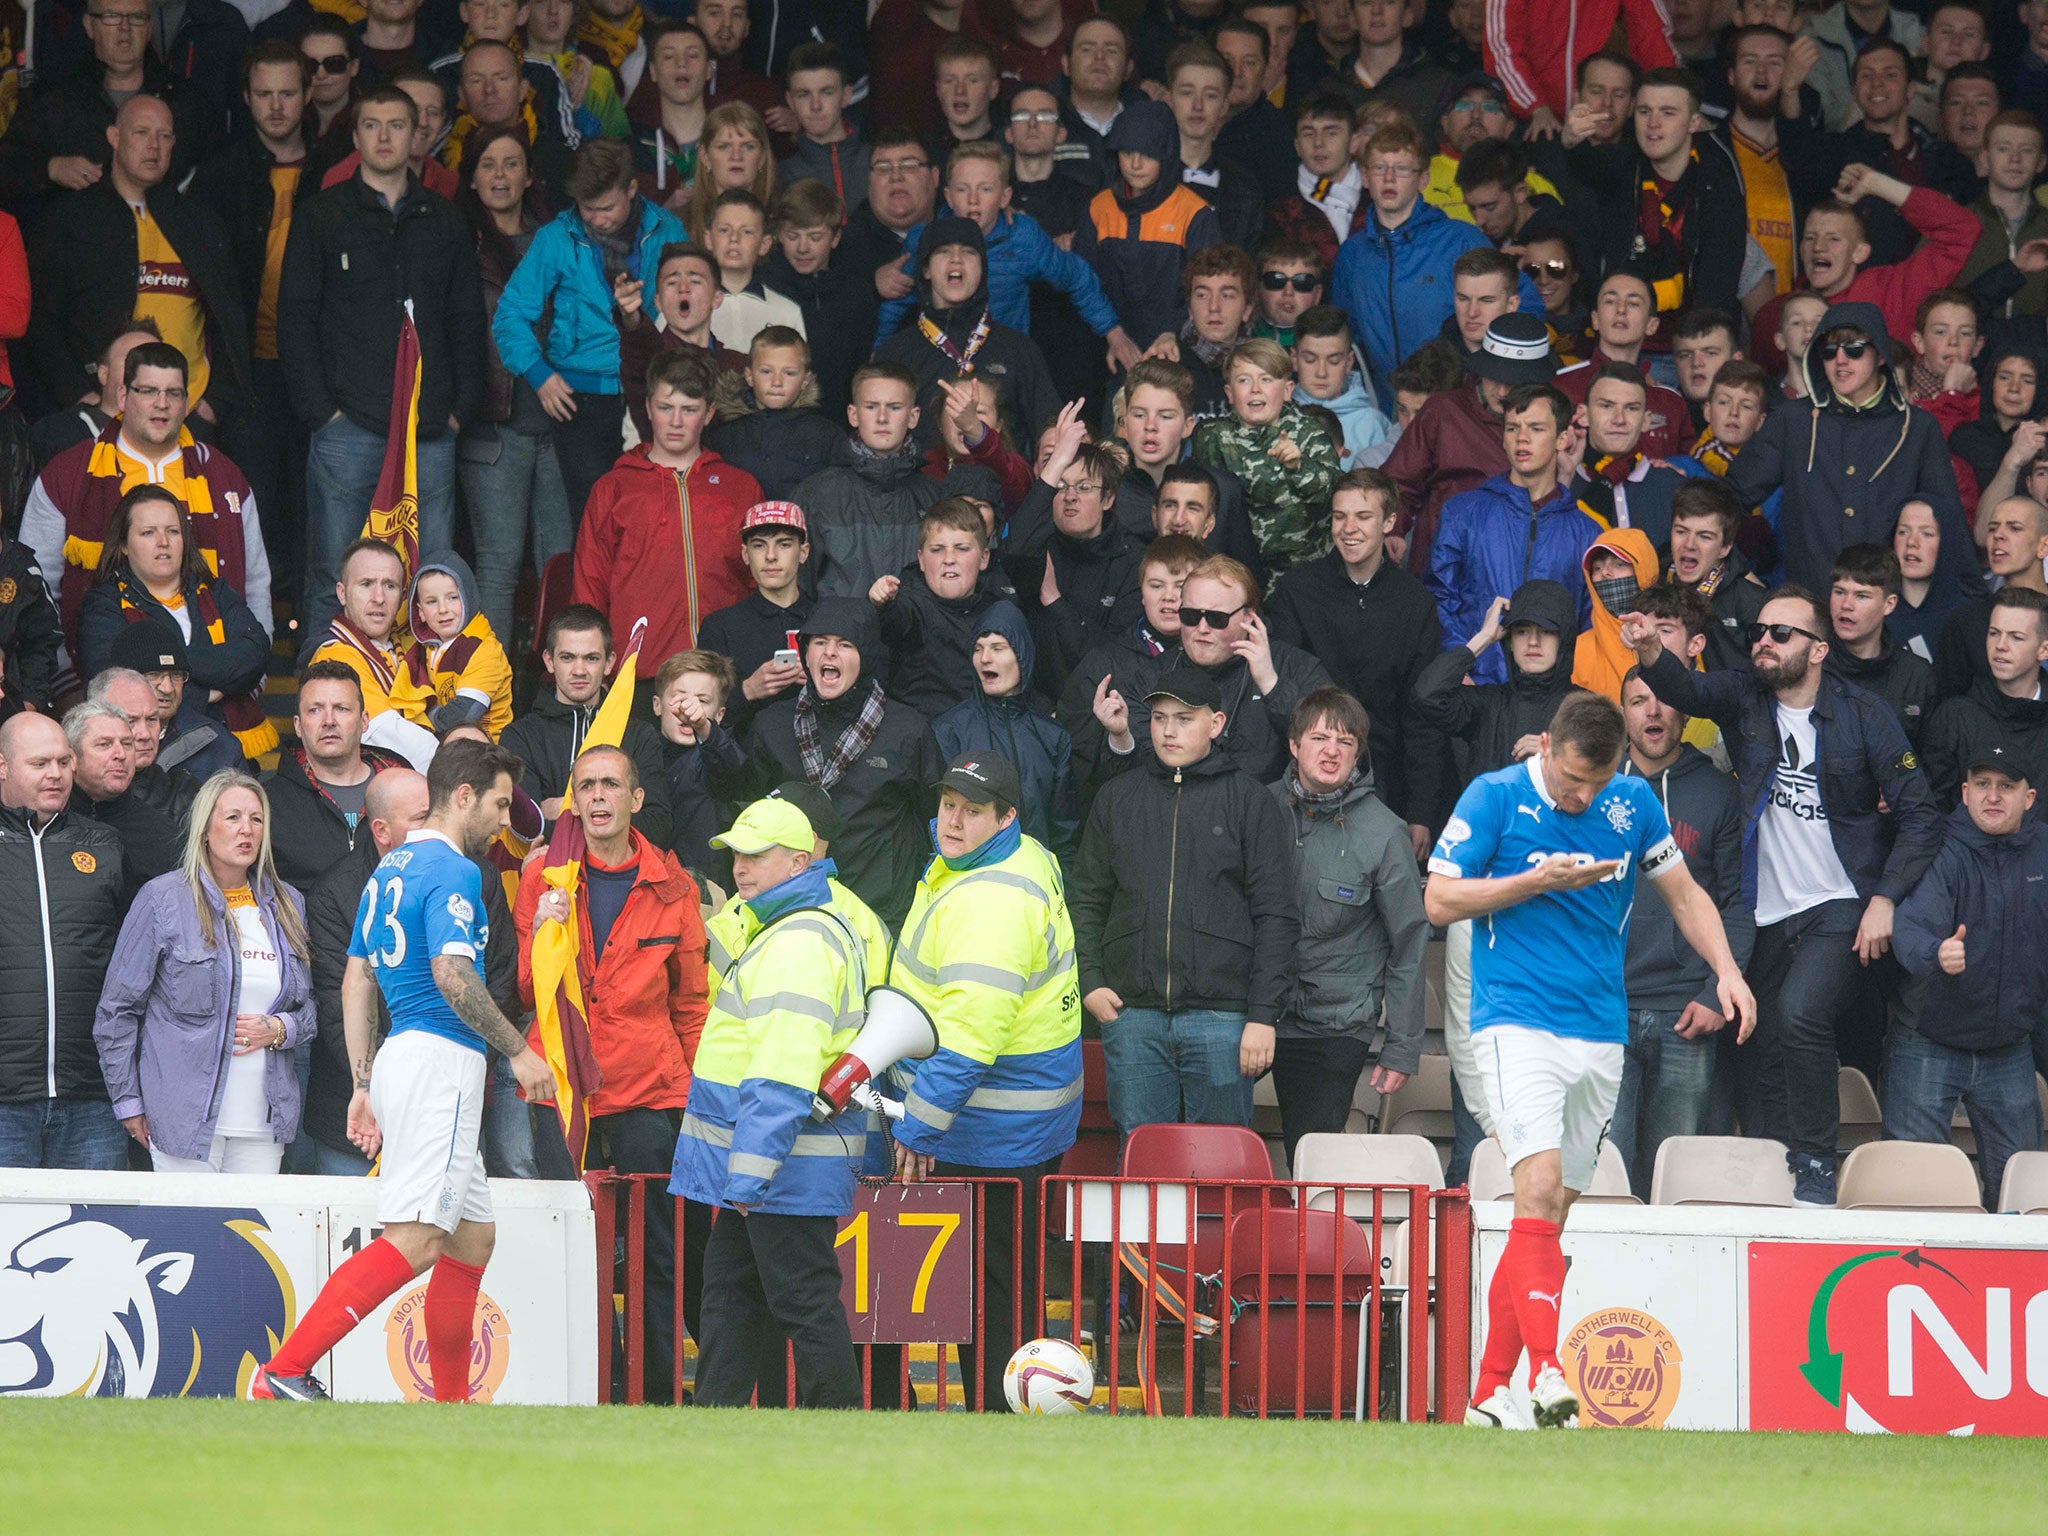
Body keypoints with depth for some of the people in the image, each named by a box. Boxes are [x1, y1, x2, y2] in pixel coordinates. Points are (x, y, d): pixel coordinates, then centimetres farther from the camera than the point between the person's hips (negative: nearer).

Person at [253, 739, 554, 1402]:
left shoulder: (390, 869, 20)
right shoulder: (453, 870, -9)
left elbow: (356, 979, 21)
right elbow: (452, 974, -21)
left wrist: (364, 1085, 21)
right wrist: (519, 1051, -12)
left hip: (401, 1054, 10)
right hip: (442, 1057, -10)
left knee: (474, 1236, 16)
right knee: (413, 1241, -16)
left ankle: (451, 1405, 17)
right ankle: (285, 1372, -25)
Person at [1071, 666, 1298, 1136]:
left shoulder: (1249, 801, 4)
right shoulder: (1117, 798, 13)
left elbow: (1276, 916, 1)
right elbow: (1086, 900, 17)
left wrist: (1263, 1014, -7)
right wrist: (1090, 982, 1)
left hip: (1221, 1016, -3)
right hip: (1132, 1015, 3)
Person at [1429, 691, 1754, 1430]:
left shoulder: (1634, 803, 6)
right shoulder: (1494, 797, -5)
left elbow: (1684, 893, 16)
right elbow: (1439, 900, -5)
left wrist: (1727, 971, 2)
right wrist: (1539, 880, -14)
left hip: (1601, 1036, 5)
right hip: (1519, 1026, -5)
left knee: (1547, 1214, 5)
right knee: (1539, 1187, -21)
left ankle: (1490, 1391, 11)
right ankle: (1547, 1373, -29)